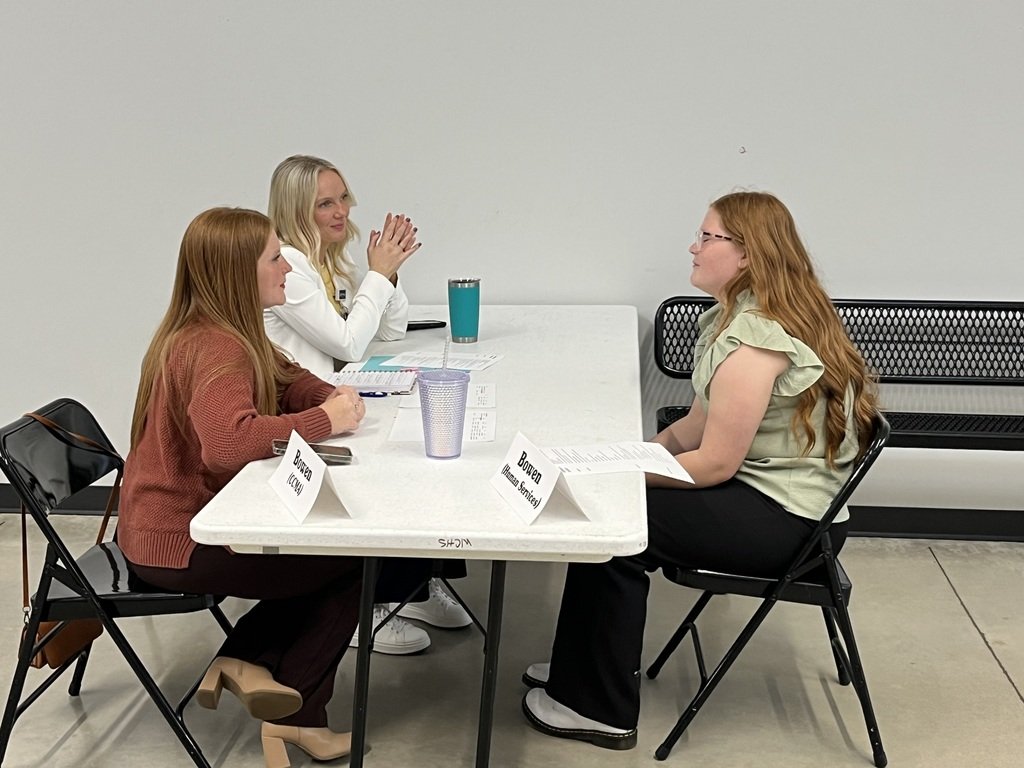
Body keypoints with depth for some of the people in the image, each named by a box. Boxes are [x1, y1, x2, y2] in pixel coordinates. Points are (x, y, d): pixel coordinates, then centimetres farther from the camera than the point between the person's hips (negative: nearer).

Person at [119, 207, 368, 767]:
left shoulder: (225, 332, 6)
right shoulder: (215, 347, -26)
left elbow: (282, 381, 17)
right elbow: (228, 441, -44)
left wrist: (332, 395, -5)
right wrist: (324, 421, -32)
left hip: (176, 520, 10)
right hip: (179, 544, -10)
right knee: (356, 560, 1)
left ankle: (246, 662, 14)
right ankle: (296, 713, 14)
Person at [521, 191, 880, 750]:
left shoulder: (754, 338, -23)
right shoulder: (735, 317, 11)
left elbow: (714, 463, -22)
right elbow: (698, 425, 13)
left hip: (786, 517, -10)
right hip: (768, 492, 10)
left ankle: (600, 710, 1)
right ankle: (583, 669, 18)